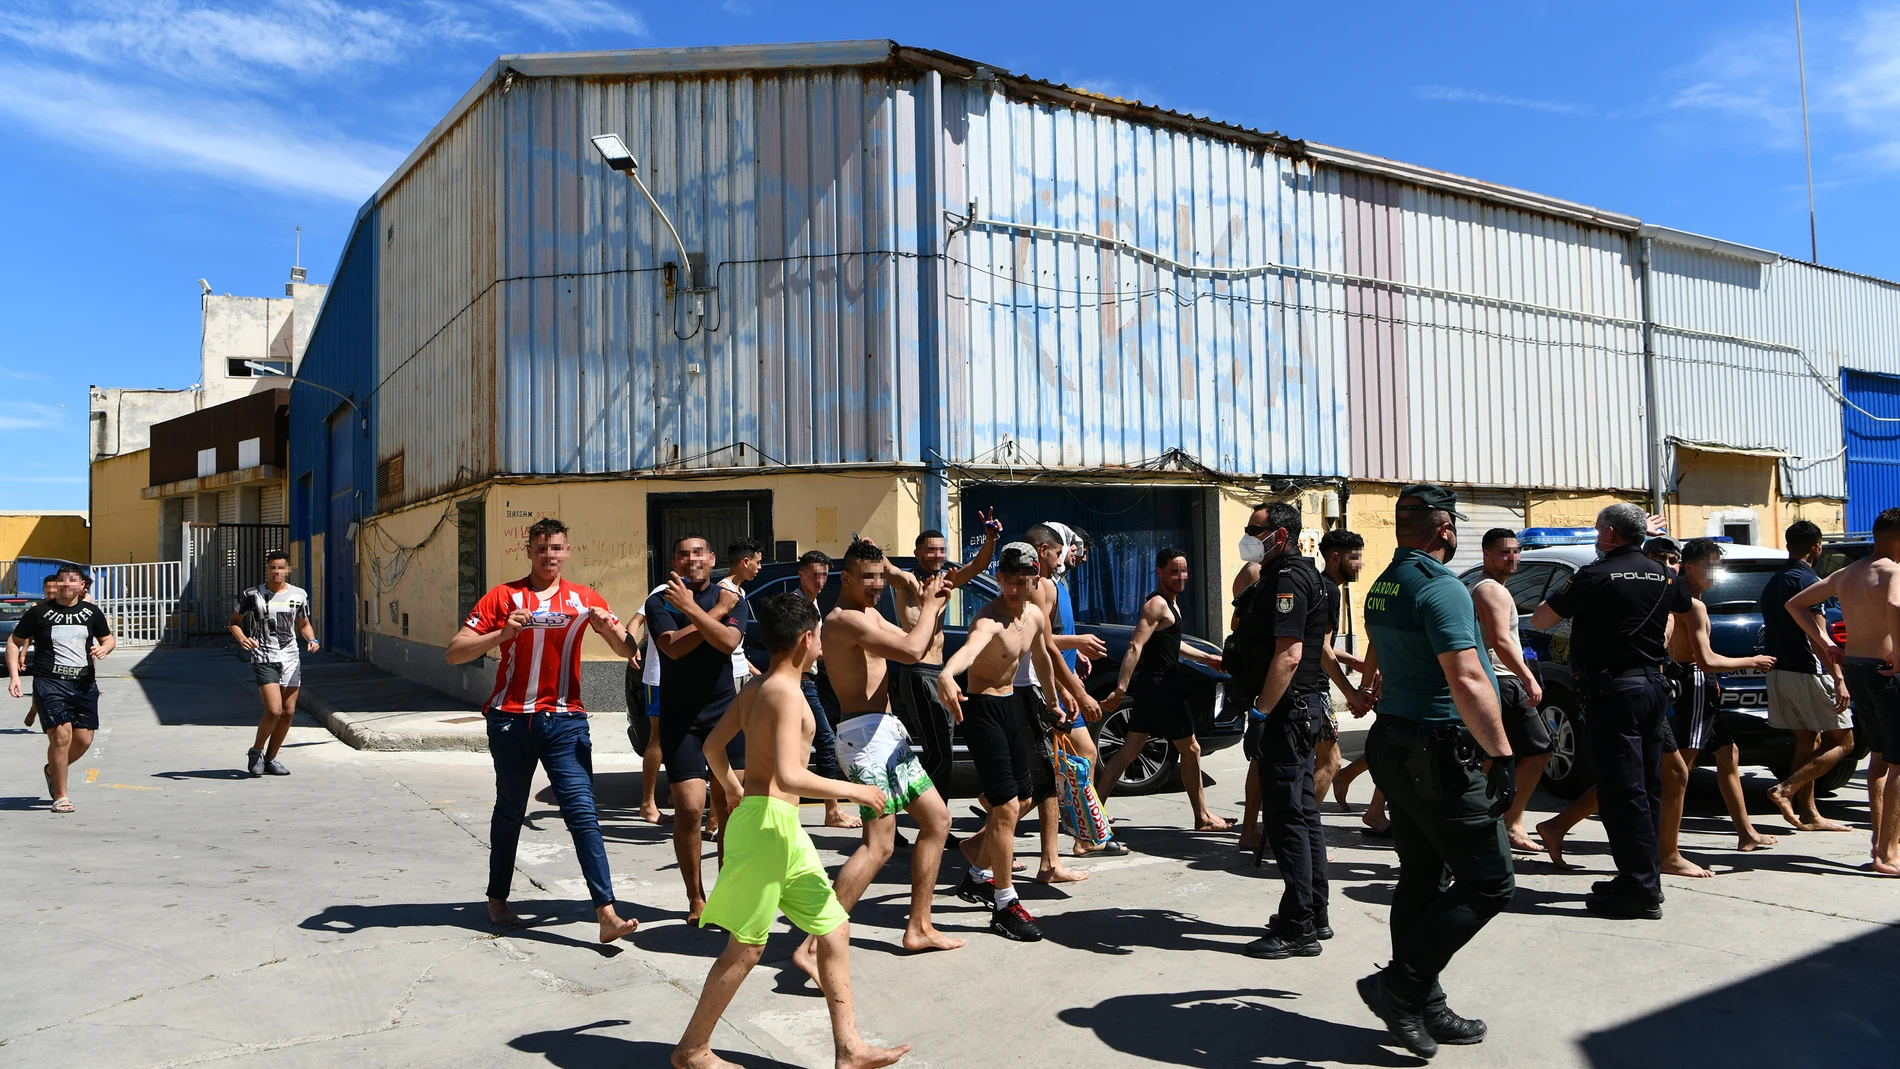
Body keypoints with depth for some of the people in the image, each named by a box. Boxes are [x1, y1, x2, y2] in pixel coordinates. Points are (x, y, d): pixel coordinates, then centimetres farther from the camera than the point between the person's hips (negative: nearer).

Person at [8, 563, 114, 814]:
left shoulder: (91, 612, 9)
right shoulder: (39, 612, 0)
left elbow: (109, 639, 21)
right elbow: (14, 641, 8)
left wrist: (103, 648, -3)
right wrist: (14, 675, -1)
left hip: (84, 683, 4)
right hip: (50, 683, -3)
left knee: (84, 739, 2)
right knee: (61, 736, -14)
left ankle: (52, 770, 35)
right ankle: (60, 796, -1)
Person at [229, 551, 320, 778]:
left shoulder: (298, 595, 8)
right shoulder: (252, 595, -1)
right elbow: (234, 621, 9)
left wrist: (311, 639, -1)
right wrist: (242, 639, -11)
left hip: (290, 658, 4)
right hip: (264, 659, -4)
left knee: (288, 712, 3)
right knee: (274, 710, -15)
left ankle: (270, 759, 18)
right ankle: (255, 752, 10)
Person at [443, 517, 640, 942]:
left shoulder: (584, 599, 6)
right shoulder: (504, 597, 0)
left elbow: (627, 650, 6)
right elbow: (453, 653, -6)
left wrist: (607, 627, -16)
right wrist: (501, 633, -22)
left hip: (565, 719, 1)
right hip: (512, 719, 0)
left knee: (582, 810, -9)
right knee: (510, 811, 14)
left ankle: (606, 914, -13)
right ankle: (497, 900, 32)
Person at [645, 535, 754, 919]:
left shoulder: (733, 600, 5)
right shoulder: (659, 602, 2)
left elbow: (728, 641, -15)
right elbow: (674, 647, -16)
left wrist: (691, 608, -25)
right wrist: (717, 610, -12)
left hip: (725, 713, 2)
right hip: (679, 717, -1)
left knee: (730, 806, 2)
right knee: (689, 808, -8)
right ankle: (695, 898, 9)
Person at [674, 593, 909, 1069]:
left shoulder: (756, 686, 9)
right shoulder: (786, 693, -18)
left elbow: (712, 744, 18)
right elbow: (788, 777, -28)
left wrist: (731, 786, 36)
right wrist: (854, 790, -18)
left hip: (785, 830, 10)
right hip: (769, 821, -10)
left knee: (834, 927, 12)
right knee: (746, 947, 3)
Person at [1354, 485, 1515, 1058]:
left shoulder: (1381, 586, 10)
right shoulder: (1442, 588, -18)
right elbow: (1468, 682, -26)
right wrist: (1503, 756, -22)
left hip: (1393, 746, 9)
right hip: (1440, 756, -9)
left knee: (1422, 881, 14)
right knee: (1490, 883, 0)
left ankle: (1424, 1009, 22)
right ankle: (1399, 987, -1)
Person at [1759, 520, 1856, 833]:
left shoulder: (1773, 583, 13)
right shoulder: (1809, 581, -13)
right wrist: (1839, 680, -19)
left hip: (1779, 672, 8)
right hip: (1807, 673, -8)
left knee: (1807, 742, 12)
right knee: (1843, 742, 0)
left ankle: (1809, 814, 13)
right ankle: (1786, 789, -10)